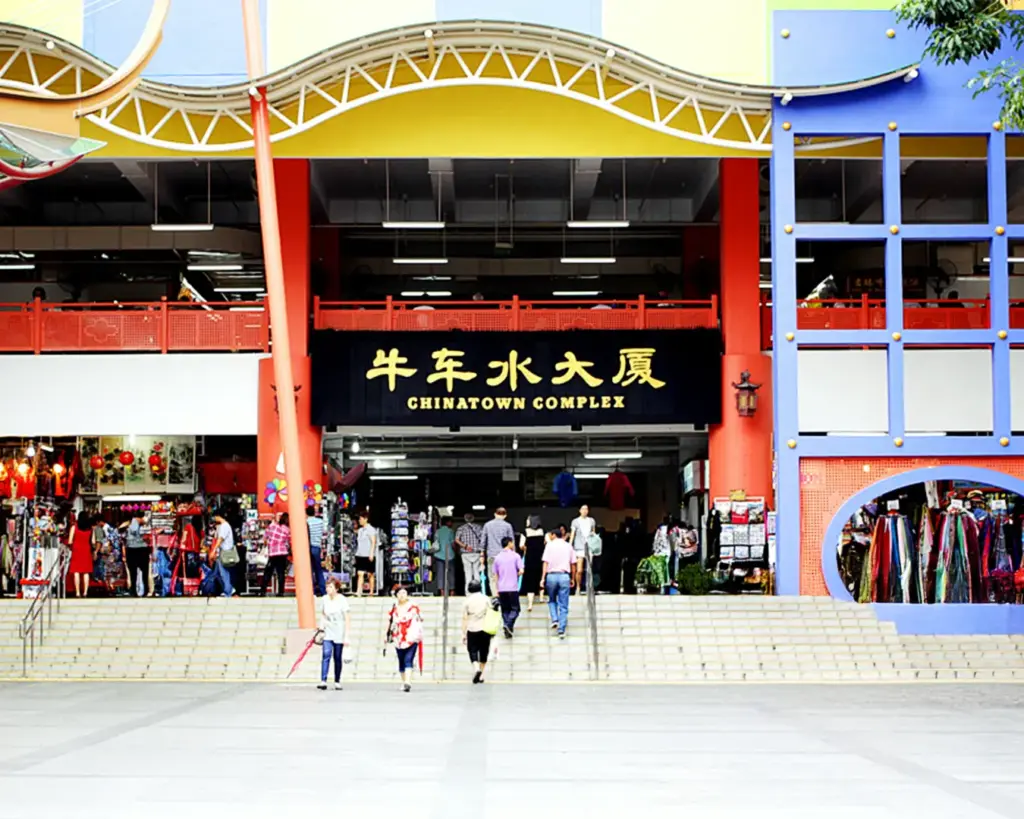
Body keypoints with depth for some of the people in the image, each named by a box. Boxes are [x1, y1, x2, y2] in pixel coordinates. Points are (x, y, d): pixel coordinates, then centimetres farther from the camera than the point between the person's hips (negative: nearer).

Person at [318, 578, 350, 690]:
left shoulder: (342, 600, -10)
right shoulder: (324, 599, 1)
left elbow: (347, 620, -8)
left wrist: (346, 636, -12)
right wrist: (321, 626, 0)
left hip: (339, 634, -2)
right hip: (328, 633, 2)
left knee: (337, 658, 4)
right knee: (326, 655, -14)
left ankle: (337, 682, 16)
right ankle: (323, 681, -21)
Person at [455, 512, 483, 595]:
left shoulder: (461, 528, 3)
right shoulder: (478, 527, 4)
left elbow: (456, 540, -10)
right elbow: (482, 540, 0)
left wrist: (465, 546, -11)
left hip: (466, 554, -1)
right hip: (476, 553, 1)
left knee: (468, 573, 3)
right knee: (477, 573, 6)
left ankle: (468, 592, 0)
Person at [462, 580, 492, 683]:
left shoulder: (467, 601, -3)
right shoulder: (485, 599, 1)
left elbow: (464, 619, -3)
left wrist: (464, 634, 1)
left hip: (472, 629, -1)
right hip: (485, 629, 2)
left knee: (473, 651, 4)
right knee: (483, 652, 11)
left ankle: (476, 668, -22)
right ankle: (481, 676, 16)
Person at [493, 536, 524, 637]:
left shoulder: (498, 557, 7)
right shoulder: (515, 556, -3)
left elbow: (495, 575, 8)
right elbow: (521, 571, -9)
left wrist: (497, 590, 13)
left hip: (501, 588, 3)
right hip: (513, 587, -3)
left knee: (505, 610, 11)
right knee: (515, 609, 5)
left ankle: (507, 632, 6)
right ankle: (509, 624, -18)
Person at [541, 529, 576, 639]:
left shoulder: (550, 545, 2)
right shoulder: (568, 546, 10)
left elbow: (546, 563, -5)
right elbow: (573, 564, 9)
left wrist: (543, 578, -4)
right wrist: (573, 578, 17)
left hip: (551, 575, -1)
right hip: (565, 576, 1)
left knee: (552, 600, 21)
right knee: (563, 606, 4)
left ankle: (554, 619, 0)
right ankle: (561, 630, 0)